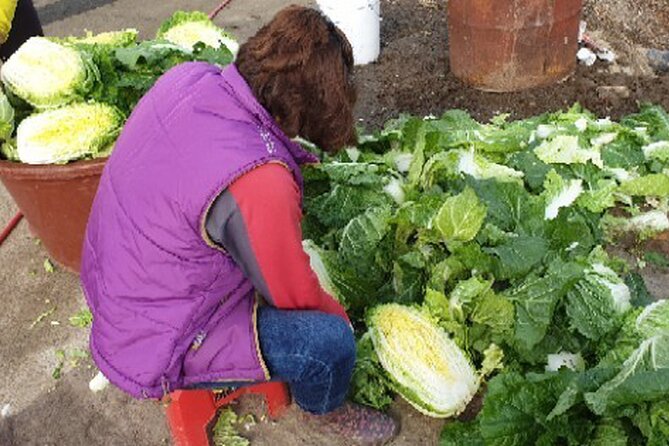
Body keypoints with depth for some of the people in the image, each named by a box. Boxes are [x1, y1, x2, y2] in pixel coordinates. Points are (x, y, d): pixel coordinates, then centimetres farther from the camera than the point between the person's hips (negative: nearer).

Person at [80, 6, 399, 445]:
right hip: (154, 348, -8)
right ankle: (324, 409, 19)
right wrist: (340, 316, 2)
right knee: (331, 341, -14)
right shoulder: (257, 181, -36)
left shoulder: (186, 77, -13)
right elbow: (296, 296, -18)